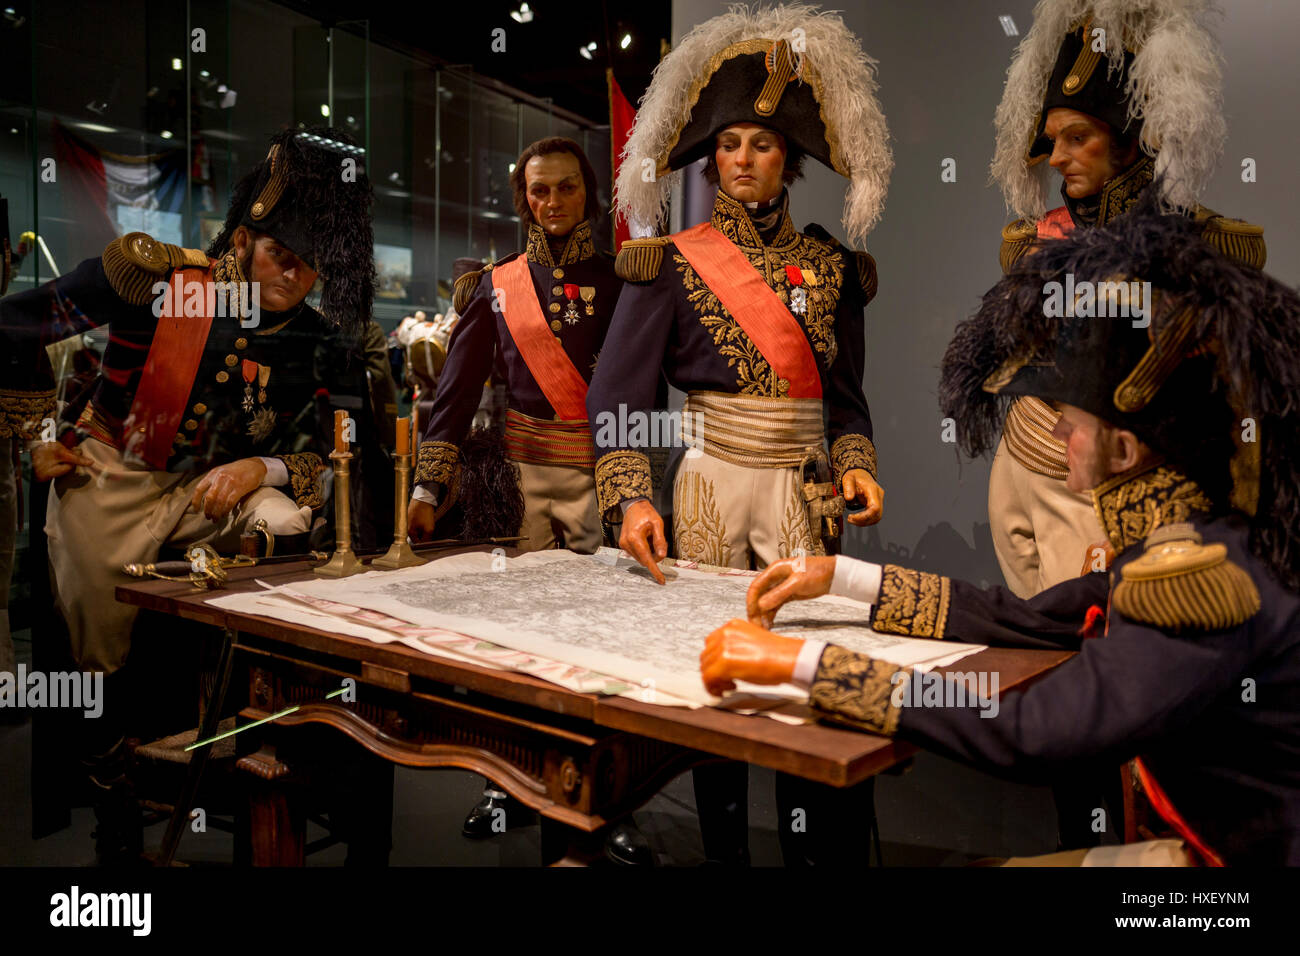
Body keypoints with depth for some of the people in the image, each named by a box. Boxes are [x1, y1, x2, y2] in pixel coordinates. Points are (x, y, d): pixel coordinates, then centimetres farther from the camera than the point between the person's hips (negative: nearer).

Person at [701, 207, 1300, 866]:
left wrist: (801, 662, -32)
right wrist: (838, 577, 9)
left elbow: (1028, 737, -35)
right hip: (1212, 842, 7)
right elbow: (1023, 618, 7)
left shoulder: (1200, 574, -29)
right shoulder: (1172, 544, 0)